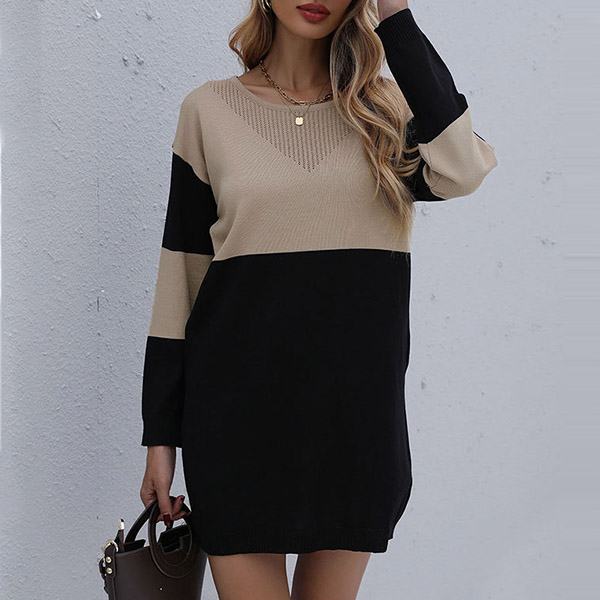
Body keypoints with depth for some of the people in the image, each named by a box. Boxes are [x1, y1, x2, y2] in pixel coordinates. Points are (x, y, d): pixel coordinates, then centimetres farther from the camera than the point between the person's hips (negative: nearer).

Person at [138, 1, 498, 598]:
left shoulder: (386, 106, 6)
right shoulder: (210, 108, 4)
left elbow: (460, 172, -16)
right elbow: (181, 271, 4)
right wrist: (160, 433, 2)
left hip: (356, 409, 2)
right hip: (237, 411, -1)